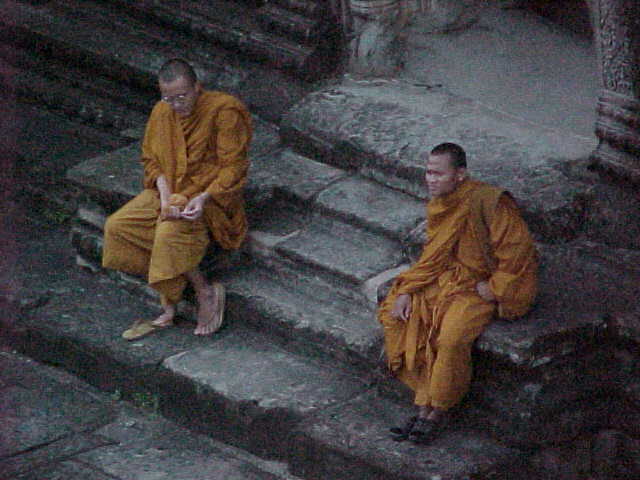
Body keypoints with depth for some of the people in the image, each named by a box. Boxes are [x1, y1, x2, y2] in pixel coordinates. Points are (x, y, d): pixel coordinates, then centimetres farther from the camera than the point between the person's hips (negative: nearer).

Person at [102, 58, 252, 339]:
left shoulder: (223, 111, -14)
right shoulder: (162, 112, 4)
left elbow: (232, 168, -15)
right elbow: (152, 159, 8)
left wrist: (204, 198, -29)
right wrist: (165, 193, -11)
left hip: (210, 196, -7)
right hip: (170, 191, 7)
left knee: (171, 232, -35)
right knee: (117, 226, -15)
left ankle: (206, 292, -11)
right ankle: (168, 307, -13)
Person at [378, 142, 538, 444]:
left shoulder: (487, 202, -24)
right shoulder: (441, 205, 1)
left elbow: (518, 249, -22)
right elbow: (433, 257, 9)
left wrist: (494, 287, -17)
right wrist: (407, 291, -2)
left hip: (485, 285, -8)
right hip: (452, 279, 8)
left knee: (451, 338, -30)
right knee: (399, 316, -8)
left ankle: (439, 411, -7)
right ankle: (425, 406, -7)